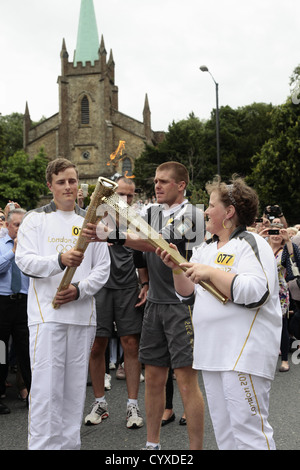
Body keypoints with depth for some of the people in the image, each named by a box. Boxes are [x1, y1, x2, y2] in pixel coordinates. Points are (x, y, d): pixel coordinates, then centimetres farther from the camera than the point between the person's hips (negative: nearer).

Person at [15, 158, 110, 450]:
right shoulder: (35, 219, 6)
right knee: (46, 385, -6)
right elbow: (24, 260, -7)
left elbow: (102, 269, 8)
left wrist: (78, 290, -9)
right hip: (46, 314, -3)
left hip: (83, 315, 3)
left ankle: (69, 443, 19)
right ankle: (42, 444, 3)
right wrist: (60, 260, -23)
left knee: (75, 385, 8)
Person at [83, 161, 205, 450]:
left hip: (183, 302, -7)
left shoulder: (191, 214, -9)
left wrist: (116, 236, -34)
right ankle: (152, 443, 24)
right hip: (154, 303, 7)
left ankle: (196, 448, 2)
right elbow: (135, 237, 5)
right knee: (153, 377, 11)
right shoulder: (153, 213, 17)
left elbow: (161, 245, -24)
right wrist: (100, 230, -13)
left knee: (186, 381, -7)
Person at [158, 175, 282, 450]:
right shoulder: (206, 249, 17)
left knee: (249, 429, -6)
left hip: (244, 352, -8)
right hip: (213, 353, 9)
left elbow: (256, 293, -23)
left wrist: (211, 273, -20)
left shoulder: (250, 244, -8)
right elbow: (189, 294, 16)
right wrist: (176, 268, 0)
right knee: (223, 430, 15)